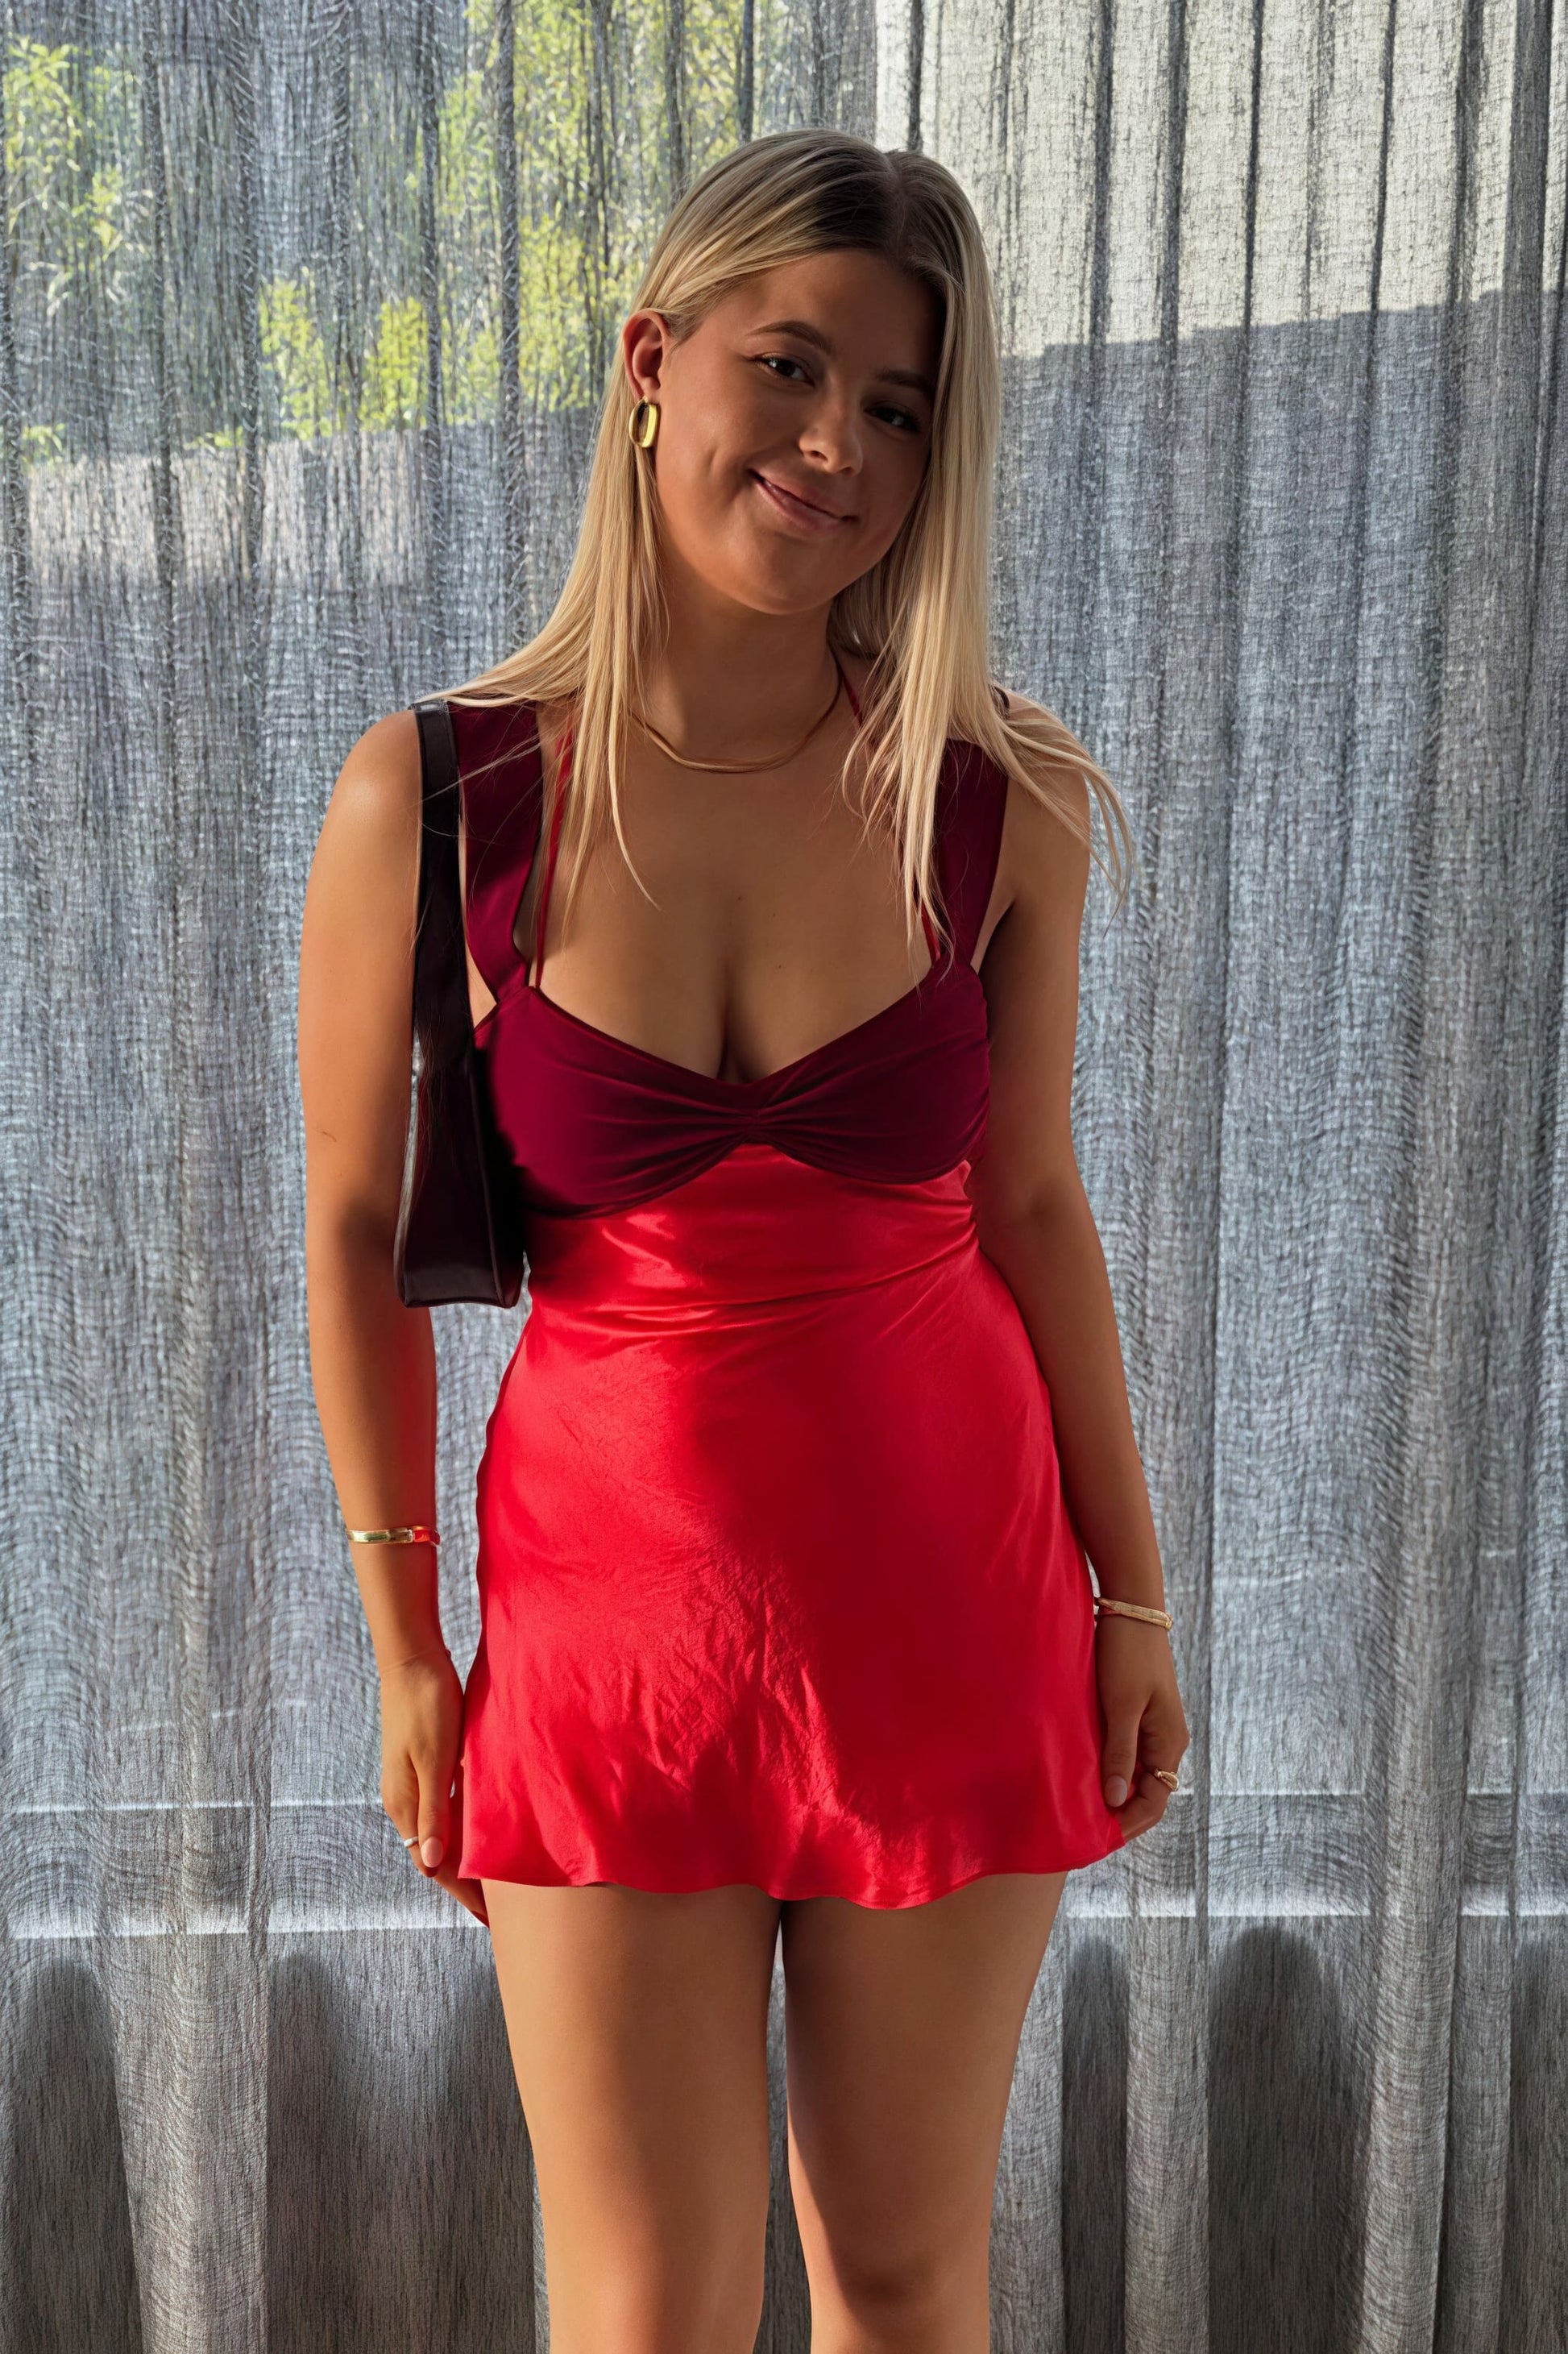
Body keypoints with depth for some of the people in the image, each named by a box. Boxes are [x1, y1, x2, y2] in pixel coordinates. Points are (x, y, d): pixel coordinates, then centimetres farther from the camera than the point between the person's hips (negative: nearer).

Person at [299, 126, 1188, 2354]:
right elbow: (354, 1227, -2)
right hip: (613, 1596, -1)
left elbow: (1032, 1206, 3)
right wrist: (405, 1649, 2)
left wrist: (1132, 1593, 8)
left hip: (950, 1591, 1)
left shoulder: (999, 806, -7)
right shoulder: (433, 796, -12)